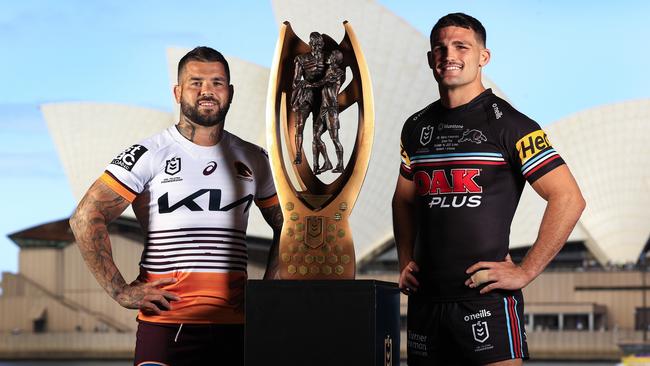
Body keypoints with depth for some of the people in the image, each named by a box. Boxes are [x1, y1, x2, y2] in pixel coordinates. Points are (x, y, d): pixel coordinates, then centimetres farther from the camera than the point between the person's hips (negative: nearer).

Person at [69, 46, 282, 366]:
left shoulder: (252, 159, 13)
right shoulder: (149, 156, -1)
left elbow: (285, 226, 24)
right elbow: (85, 219, -6)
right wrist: (121, 291, -9)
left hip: (234, 324, 4)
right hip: (166, 322, -4)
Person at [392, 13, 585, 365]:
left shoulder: (508, 124, -5)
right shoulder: (417, 126, 13)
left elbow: (569, 199, -9)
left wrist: (525, 271, -11)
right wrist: (405, 261, 12)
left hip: (486, 297, -6)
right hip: (425, 298, 6)